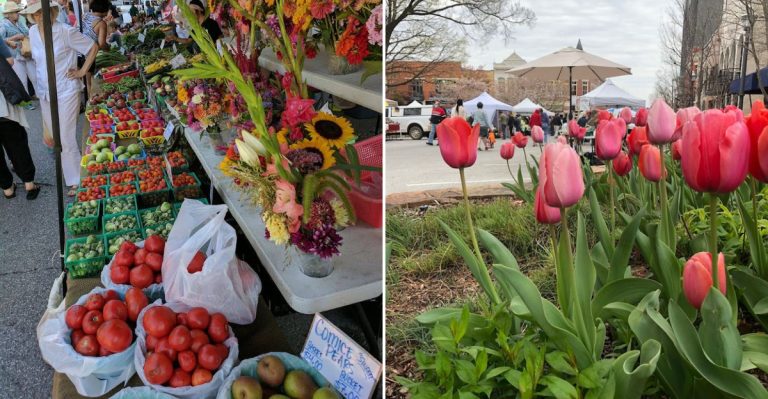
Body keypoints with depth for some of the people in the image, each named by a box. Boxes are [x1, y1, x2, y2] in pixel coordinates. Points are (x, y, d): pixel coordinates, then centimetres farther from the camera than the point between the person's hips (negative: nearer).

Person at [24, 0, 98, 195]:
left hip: (66, 91, -6)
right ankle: (71, 172, 29)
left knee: (66, 137, -5)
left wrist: (82, 71, -8)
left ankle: (76, 182, 6)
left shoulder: (65, 31, -14)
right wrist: (41, 80, 15)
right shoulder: (33, 32, 4)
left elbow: (93, 47, -7)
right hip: (45, 92, 7)